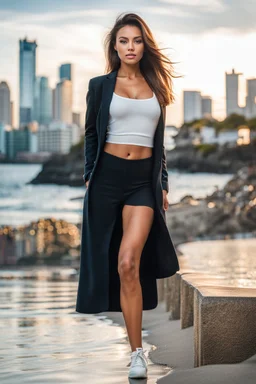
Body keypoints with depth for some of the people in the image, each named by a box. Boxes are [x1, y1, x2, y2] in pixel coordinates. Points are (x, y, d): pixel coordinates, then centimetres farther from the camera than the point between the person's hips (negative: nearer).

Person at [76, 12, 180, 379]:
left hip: (144, 179, 0)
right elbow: (91, 135, 9)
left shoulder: (155, 87, 12)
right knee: (123, 264, 6)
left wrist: (163, 183, 12)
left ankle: (136, 353, -10)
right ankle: (137, 350, 21)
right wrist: (89, 177, 2)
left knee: (128, 261, -15)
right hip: (109, 174, 0)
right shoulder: (101, 85, 6)